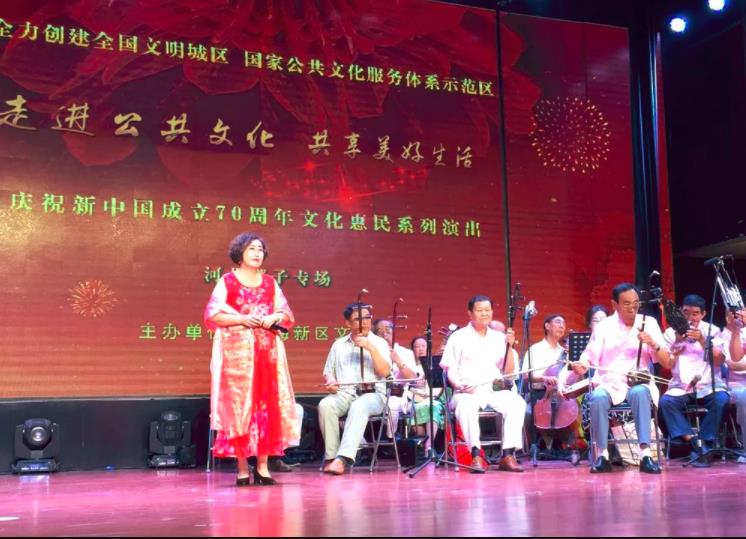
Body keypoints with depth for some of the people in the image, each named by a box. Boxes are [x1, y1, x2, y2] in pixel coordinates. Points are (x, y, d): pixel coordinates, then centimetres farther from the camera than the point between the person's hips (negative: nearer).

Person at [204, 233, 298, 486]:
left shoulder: (270, 282, 14)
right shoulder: (227, 281, 3)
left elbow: (286, 314, 13)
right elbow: (212, 315, -5)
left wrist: (275, 318, -8)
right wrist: (242, 319, -15)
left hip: (267, 352, 4)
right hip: (237, 351, -3)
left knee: (267, 405, -1)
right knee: (238, 405, -5)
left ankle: (263, 466, 4)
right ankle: (242, 468, 0)